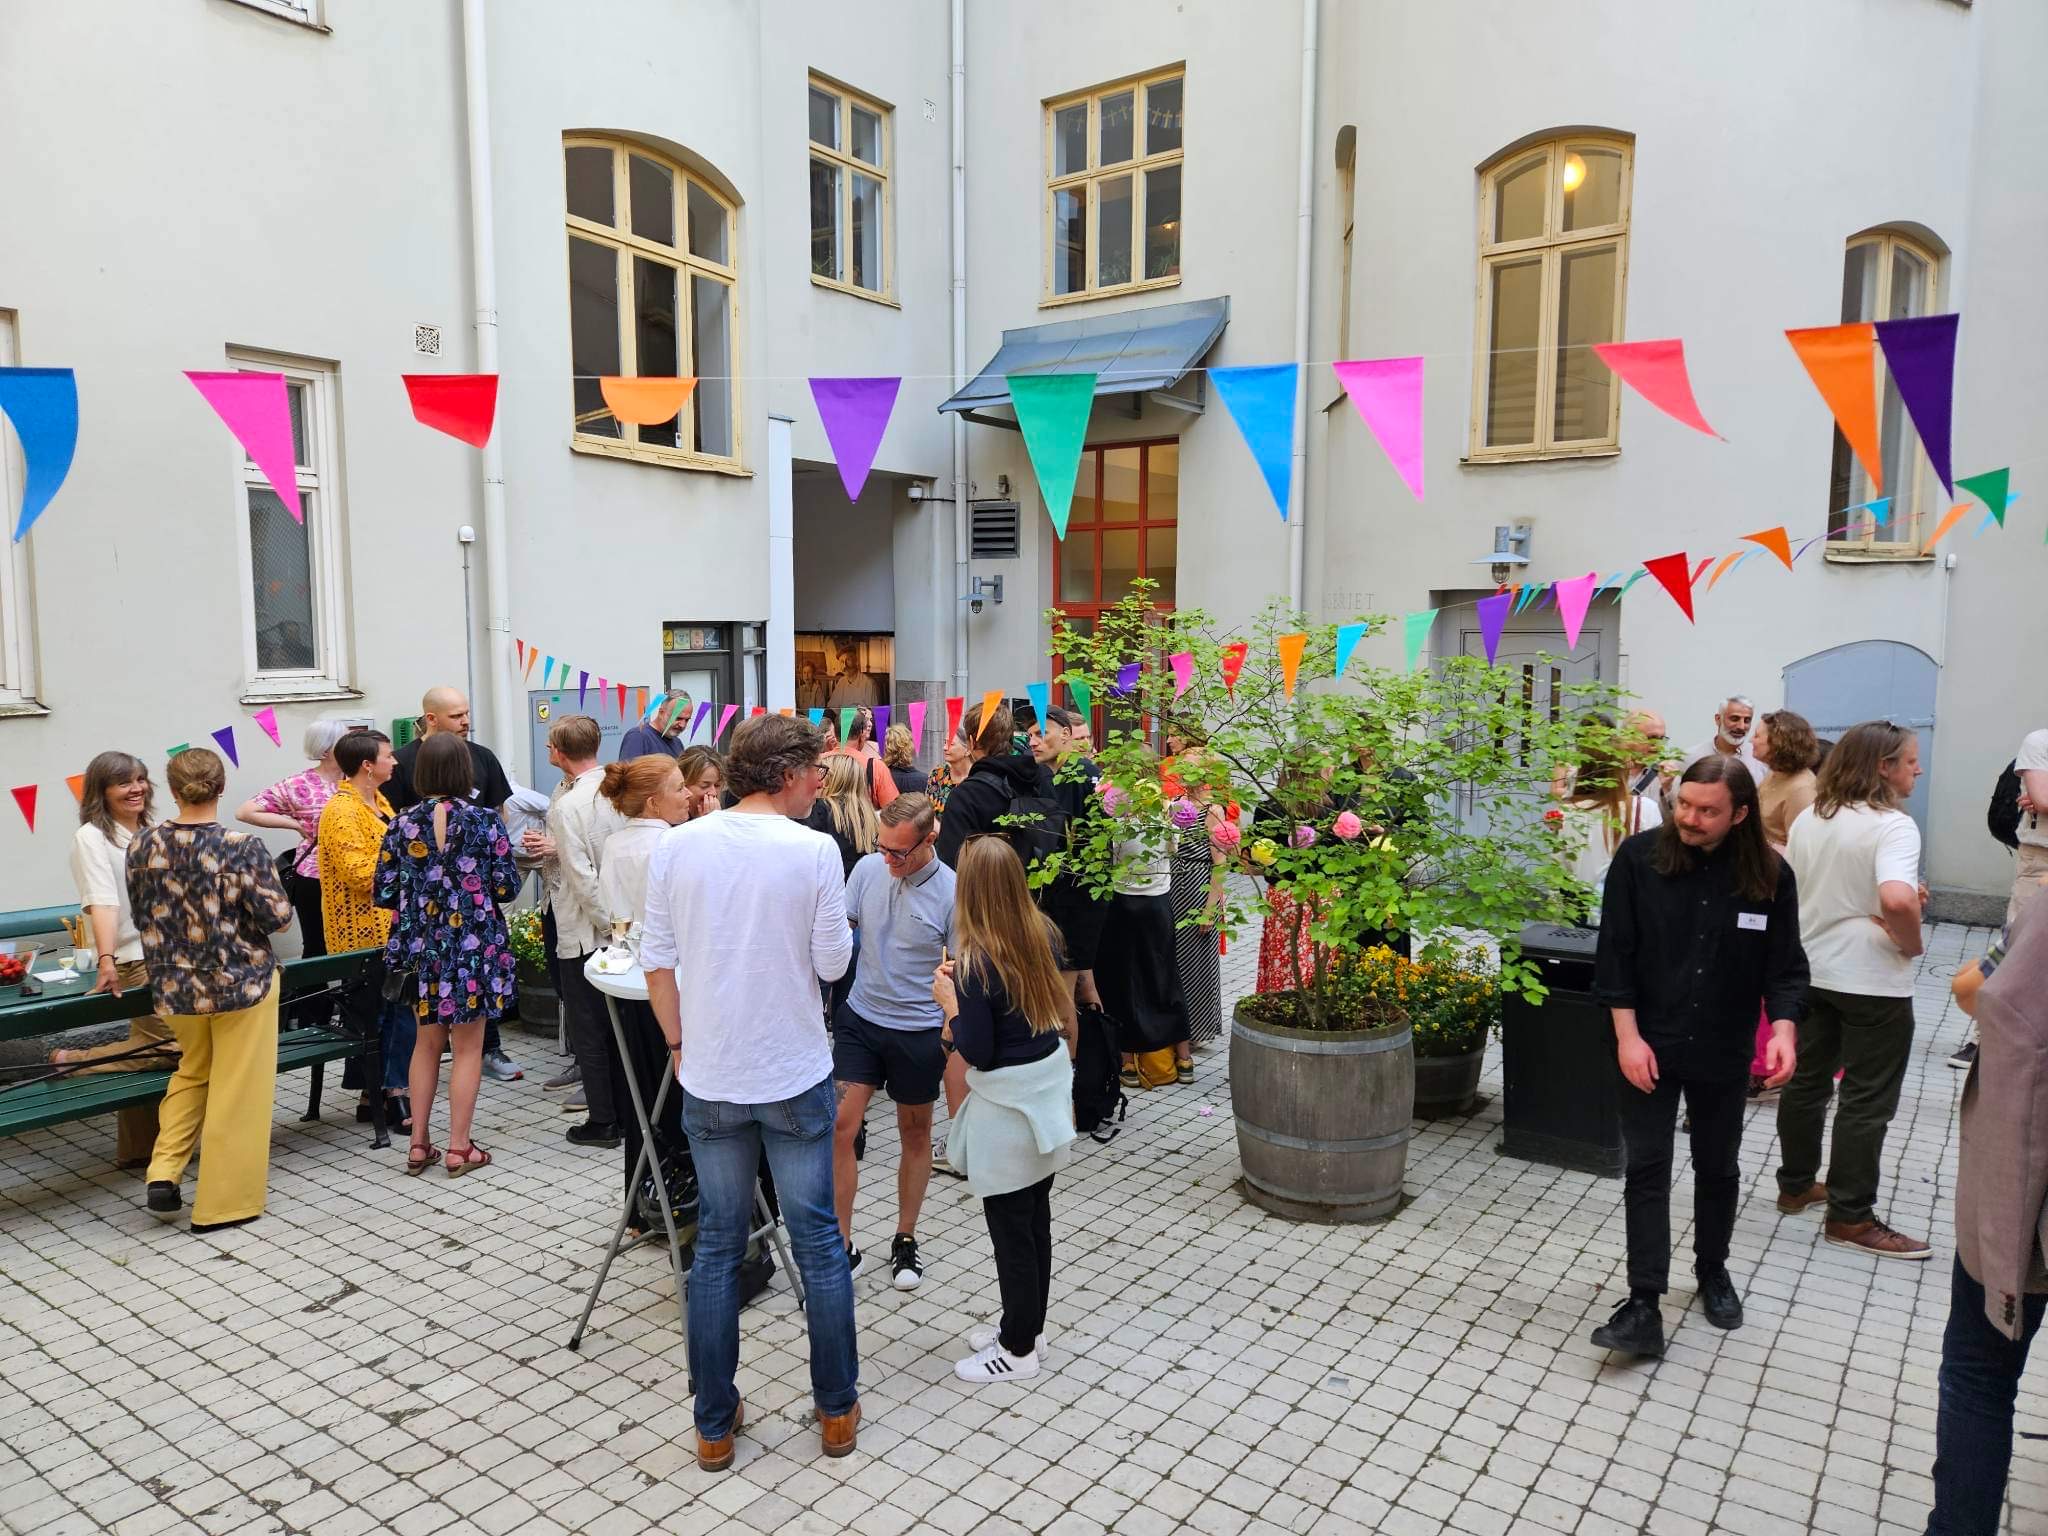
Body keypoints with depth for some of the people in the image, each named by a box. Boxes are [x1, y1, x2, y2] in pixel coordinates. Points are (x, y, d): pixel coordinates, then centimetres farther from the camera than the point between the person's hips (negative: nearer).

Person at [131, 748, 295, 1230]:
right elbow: (278, 917, -17)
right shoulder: (243, 848, -19)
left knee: (192, 1072, 28)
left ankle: (164, 1173, 18)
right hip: (241, 982, -4)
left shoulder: (143, 845, -5)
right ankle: (223, 1203, 15)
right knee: (236, 1092, 8)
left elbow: (142, 917, 7)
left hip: (174, 985, 4)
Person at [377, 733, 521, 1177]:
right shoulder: (485, 821, -11)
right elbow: (507, 887, -9)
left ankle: (419, 1143, 23)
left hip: (420, 947, 3)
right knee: (467, 1047, 8)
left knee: (427, 1041, 19)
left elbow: (384, 893, 0)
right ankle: (459, 1148, 12)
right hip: (473, 946, -3)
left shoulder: (402, 824, -3)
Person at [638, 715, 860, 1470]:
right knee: (818, 1242, 12)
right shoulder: (813, 850, -13)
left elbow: (657, 959, 2)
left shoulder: (676, 845, -3)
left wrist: (679, 1043, 13)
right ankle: (837, 1409, 25)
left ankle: (715, 1426, 24)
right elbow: (832, 962, -7)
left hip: (709, 1078, 3)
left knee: (717, 1246, 14)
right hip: (795, 1075, -3)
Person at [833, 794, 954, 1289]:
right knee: (840, 1127, -3)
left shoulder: (951, 892, -16)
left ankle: (905, 1239, 31)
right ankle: (843, 1244, 11)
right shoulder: (867, 869, -6)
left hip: (919, 1030, -2)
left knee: (915, 1135, 13)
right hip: (861, 1019, 3)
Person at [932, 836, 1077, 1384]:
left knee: (1010, 1229, 8)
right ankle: (1028, 1325, 36)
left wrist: (949, 1001, -7)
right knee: (1036, 1217, 20)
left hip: (1007, 1107, -8)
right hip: (1049, 1091, 8)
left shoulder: (979, 961, -23)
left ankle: (1018, 1350, 22)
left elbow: (976, 1051, -20)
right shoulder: (1043, 936, -2)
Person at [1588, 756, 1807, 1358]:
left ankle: (1712, 1270, 40)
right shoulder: (1639, 857, -11)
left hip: (1723, 1050, 2)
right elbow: (1615, 952, -9)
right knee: (1647, 1168, -2)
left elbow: (1785, 964, -2)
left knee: (1718, 1167, 17)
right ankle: (1644, 1306, 0)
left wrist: (1783, 1028, -19)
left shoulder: (1770, 875, -7)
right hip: (1648, 1044, -2)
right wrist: (1627, 1035, -13)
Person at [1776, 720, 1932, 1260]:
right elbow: (1897, 900, -34)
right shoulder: (1893, 826, -18)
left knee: (1807, 1082, 18)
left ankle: (1796, 1185, 30)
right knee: (1866, 1101, 4)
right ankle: (1851, 1218, 11)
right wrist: (1912, 943, -17)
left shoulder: (1808, 819, 4)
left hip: (1810, 971, 7)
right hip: (1872, 983, -7)